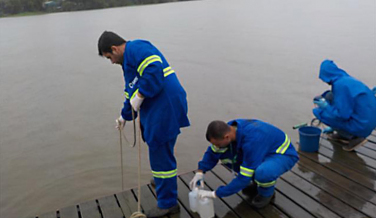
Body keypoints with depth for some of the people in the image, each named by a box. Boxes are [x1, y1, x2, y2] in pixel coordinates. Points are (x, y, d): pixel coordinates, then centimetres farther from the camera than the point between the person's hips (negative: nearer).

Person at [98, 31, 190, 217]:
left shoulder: (137, 49, -8)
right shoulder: (129, 59, 24)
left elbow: (155, 72, -25)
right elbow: (132, 91, 32)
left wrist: (139, 96, -18)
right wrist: (125, 116, 38)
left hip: (165, 109, -10)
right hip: (157, 111, 10)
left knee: (161, 156, -1)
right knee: (161, 155, 20)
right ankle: (167, 195, 38)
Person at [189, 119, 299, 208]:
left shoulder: (252, 141, -39)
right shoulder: (228, 129, -17)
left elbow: (245, 178, -33)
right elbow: (213, 152, 0)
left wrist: (214, 194, -27)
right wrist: (200, 172, -13)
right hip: (263, 152, 7)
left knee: (262, 172, -40)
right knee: (224, 154, -11)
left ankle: (267, 192, -2)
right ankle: (256, 183, 10)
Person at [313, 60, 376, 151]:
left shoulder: (340, 84, -20)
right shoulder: (348, 79, 10)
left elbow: (342, 114, -24)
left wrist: (326, 106, -7)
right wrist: (334, 127, 33)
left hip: (361, 126, -9)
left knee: (318, 111, -6)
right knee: (329, 96, 10)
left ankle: (354, 137, 0)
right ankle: (342, 134, 19)